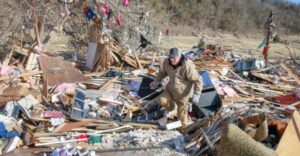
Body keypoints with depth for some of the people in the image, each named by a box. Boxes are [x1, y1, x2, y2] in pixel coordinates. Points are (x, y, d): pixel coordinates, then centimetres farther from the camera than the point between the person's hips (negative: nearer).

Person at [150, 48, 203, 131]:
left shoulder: (187, 66, -32)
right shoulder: (166, 62, -16)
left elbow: (197, 80, -26)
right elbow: (162, 72, 6)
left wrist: (197, 94, -35)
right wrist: (156, 81, -8)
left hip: (183, 92, -5)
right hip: (171, 88, 5)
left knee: (181, 113, 9)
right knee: (161, 100, -12)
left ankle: (185, 126, 40)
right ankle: (170, 107, 24)